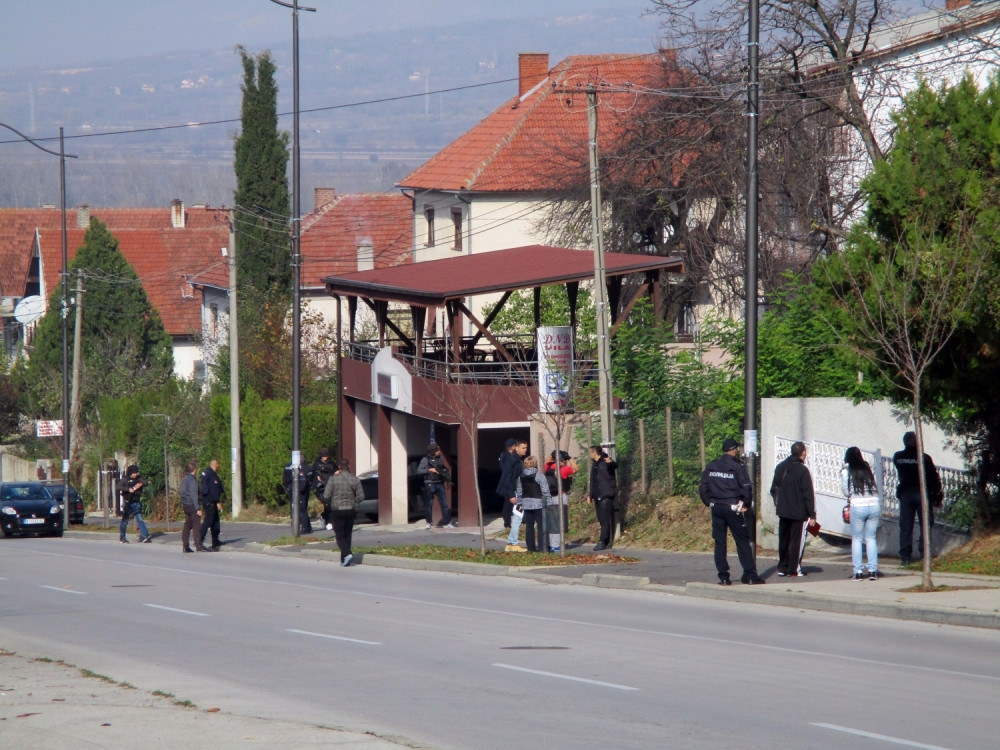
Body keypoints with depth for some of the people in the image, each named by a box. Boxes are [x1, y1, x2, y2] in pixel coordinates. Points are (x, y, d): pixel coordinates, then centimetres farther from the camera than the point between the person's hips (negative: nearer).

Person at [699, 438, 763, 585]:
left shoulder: (711, 467, 5)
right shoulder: (737, 467, -9)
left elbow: (702, 489, 6)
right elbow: (747, 488, -14)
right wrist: (746, 505, 0)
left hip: (716, 508, 4)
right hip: (733, 509, -4)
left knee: (719, 543, 7)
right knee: (742, 541, 1)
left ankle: (723, 577, 4)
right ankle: (750, 575, 0)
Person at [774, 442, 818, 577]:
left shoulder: (781, 467, 7)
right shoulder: (802, 470, -14)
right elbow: (808, 494, -14)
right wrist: (812, 515, -11)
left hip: (783, 511, 6)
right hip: (798, 513, -6)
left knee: (783, 540, 14)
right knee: (796, 541, -1)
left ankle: (782, 567, 18)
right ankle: (793, 570, -2)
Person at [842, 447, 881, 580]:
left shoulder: (846, 470, 4)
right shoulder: (867, 467, 14)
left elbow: (845, 491, 3)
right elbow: (876, 487, 9)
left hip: (858, 505, -3)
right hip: (874, 503, 3)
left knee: (857, 539, 6)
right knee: (871, 538, 12)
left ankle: (858, 572, 3)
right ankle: (873, 571, 7)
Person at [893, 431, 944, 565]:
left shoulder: (897, 457, -1)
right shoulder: (924, 458, -11)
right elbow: (934, 478, -7)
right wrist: (938, 497, 2)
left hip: (905, 494, 3)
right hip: (923, 494, -3)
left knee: (905, 526, 4)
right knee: (925, 524, 3)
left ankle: (905, 555, 1)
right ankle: (923, 553, -4)